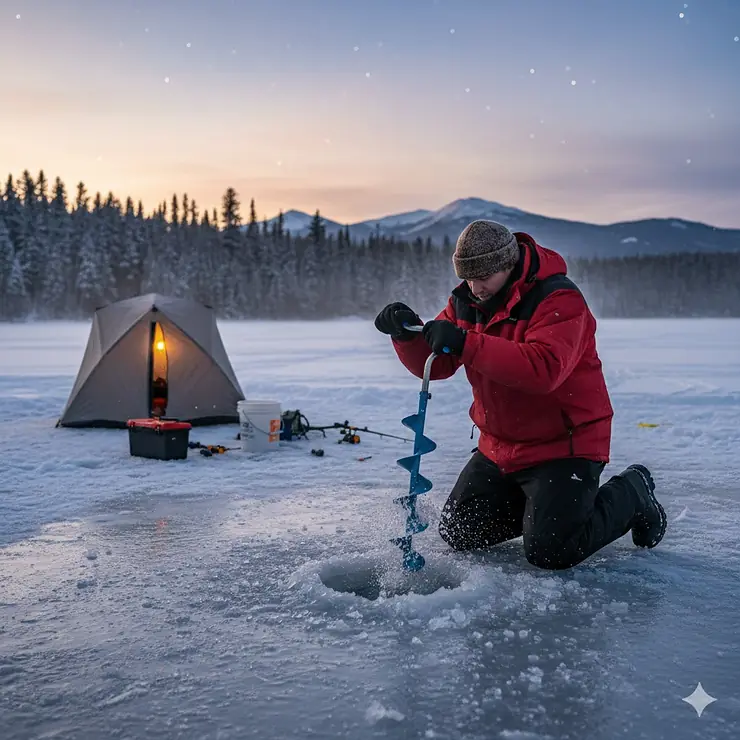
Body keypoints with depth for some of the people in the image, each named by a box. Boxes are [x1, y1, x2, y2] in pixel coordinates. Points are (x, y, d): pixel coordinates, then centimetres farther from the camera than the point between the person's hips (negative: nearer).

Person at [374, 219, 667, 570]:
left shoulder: (558, 300, -21)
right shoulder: (466, 300, 1)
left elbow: (544, 368, -38)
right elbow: (435, 365, 1)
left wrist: (467, 344, -43)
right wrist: (407, 334, -21)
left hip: (563, 445, -8)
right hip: (499, 448, 8)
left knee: (549, 552, -14)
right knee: (457, 534, 11)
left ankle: (631, 494, 12)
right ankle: (540, 500, 29)